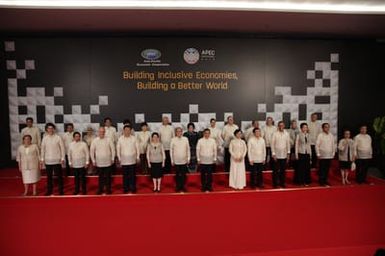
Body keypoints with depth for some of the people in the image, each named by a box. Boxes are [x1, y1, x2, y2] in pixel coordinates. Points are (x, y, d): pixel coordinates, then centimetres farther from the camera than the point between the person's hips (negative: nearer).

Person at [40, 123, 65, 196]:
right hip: (48, 161, 3)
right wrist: (42, 159, 5)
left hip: (57, 161, -2)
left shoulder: (58, 137, -4)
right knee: (49, 176, 10)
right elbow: (43, 149, 9)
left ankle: (61, 191, 11)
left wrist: (62, 158, -7)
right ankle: (49, 191, 21)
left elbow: (62, 148, -3)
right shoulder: (45, 138, 4)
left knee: (59, 176, 2)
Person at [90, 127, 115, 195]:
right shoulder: (95, 141, 0)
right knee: (100, 177, 10)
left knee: (108, 177, 4)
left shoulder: (109, 140, -3)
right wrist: (93, 160, 3)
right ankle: (100, 189, 21)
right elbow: (91, 151, 5)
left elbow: (113, 149, 1)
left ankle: (108, 189, 15)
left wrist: (112, 159, -1)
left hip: (108, 162, -1)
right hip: (99, 163, 1)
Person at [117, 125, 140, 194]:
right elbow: (118, 149, 5)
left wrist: (138, 157, 3)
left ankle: (133, 188, 13)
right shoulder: (120, 139, -1)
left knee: (133, 175, 3)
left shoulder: (134, 138, -1)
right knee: (125, 175, 6)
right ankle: (125, 188, 16)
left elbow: (137, 148, 3)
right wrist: (119, 158, 3)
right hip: (124, 161, 0)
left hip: (132, 160, 0)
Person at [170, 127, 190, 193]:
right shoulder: (173, 140, -3)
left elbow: (188, 149, 5)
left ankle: (183, 187, 18)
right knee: (178, 175, 7)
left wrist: (188, 158, 5)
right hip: (176, 161, -1)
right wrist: (172, 160, 1)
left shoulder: (185, 139, 0)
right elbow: (171, 150, 1)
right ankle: (178, 187, 19)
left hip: (184, 160, 1)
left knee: (183, 174, 6)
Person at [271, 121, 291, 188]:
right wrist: (273, 154, -9)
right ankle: (275, 183, 14)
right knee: (276, 170, 4)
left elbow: (288, 144, 7)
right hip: (277, 155, -2)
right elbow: (272, 144, -6)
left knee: (283, 170, 9)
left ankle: (282, 183, 21)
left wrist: (288, 153, 5)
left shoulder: (287, 134, 2)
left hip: (284, 155, 3)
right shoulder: (275, 134, -7)